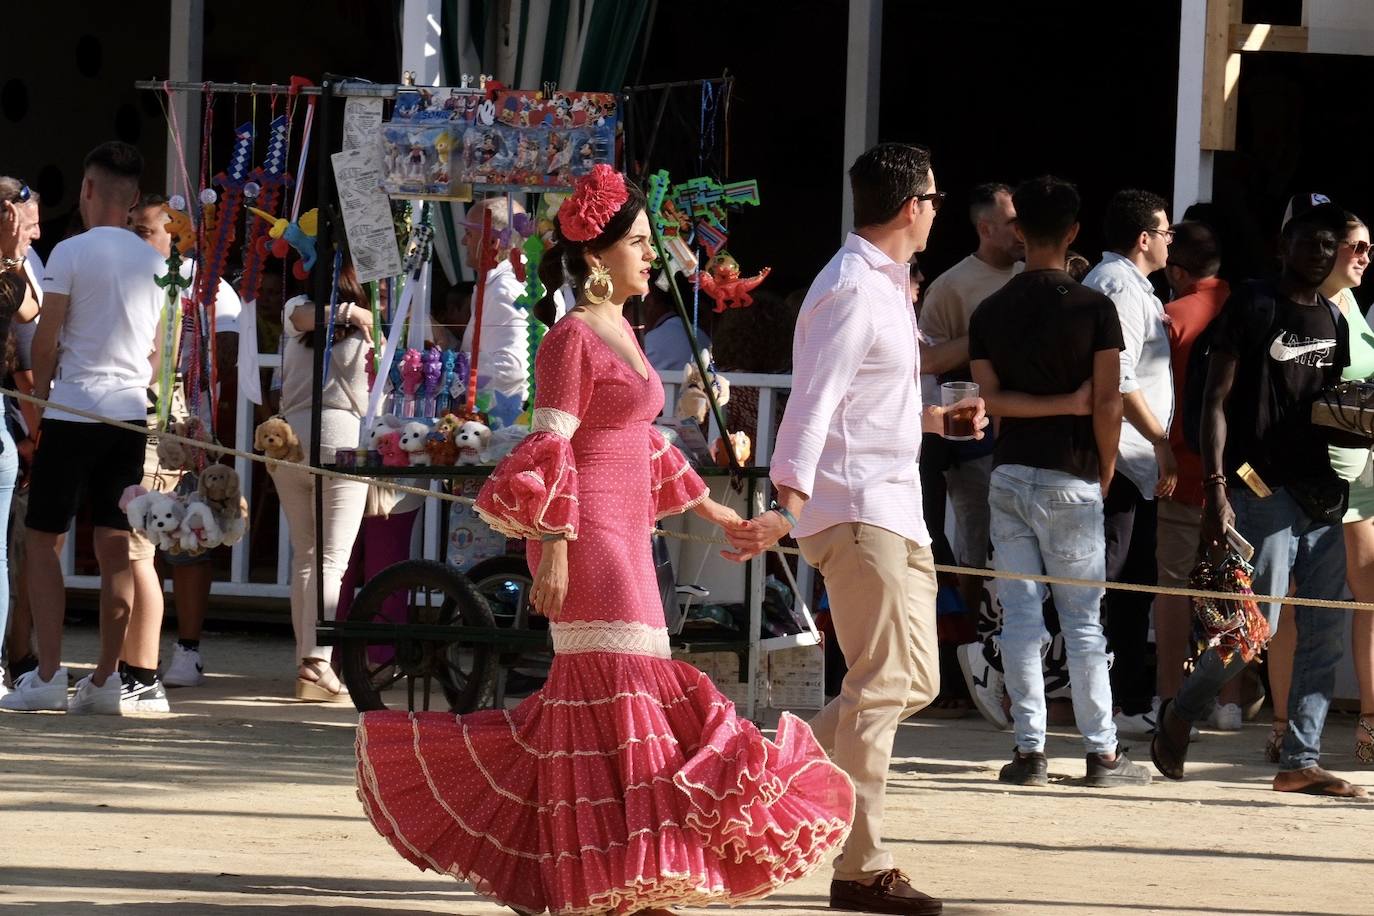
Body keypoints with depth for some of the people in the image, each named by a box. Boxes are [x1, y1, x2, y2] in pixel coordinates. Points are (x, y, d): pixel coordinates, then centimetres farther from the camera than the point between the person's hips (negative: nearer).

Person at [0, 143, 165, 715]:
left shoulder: (71, 253, -8)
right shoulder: (154, 262, 9)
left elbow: (46, 340, -8)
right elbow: (157, 351, 13)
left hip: (73, 410, -5)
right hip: (132, 412, 5)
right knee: (115, 547, 6)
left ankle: (48, 675, -4)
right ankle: (106, 679, 3)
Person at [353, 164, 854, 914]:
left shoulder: (620, 332, 16)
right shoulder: (572, 338, -11)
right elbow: (550, 452, -16)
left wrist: (706, 507, 31)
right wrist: (553, 551, -21)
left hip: (624, 538, 9)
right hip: (587, 541, -9)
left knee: (589, 698, 9)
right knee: (615, 689, -10)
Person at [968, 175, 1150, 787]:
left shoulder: (990, 312, 4)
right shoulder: (1094, 308, -7)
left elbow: (992, 399, -4)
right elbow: (1108, 404, -8)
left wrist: (1059, 404, -2)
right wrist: (1105, 475, 4)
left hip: (1009, 476, 3)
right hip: (1070, 478, -3)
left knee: (1020, 615, 4)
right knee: (1083, 619, 1)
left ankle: (1030, 749, 2)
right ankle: (1102, 752, 2)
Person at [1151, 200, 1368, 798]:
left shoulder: (1333, 320, 16)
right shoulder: (1253, 306, -4)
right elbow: (1217, 402, -7)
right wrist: (1216, 490, -15)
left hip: (1321, 495, 7)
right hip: (1262, 490, -7)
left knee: (1324, 633, 2)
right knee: (1255, 626, -11)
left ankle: (1300, 761, 5)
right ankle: (1180, 715, 12)